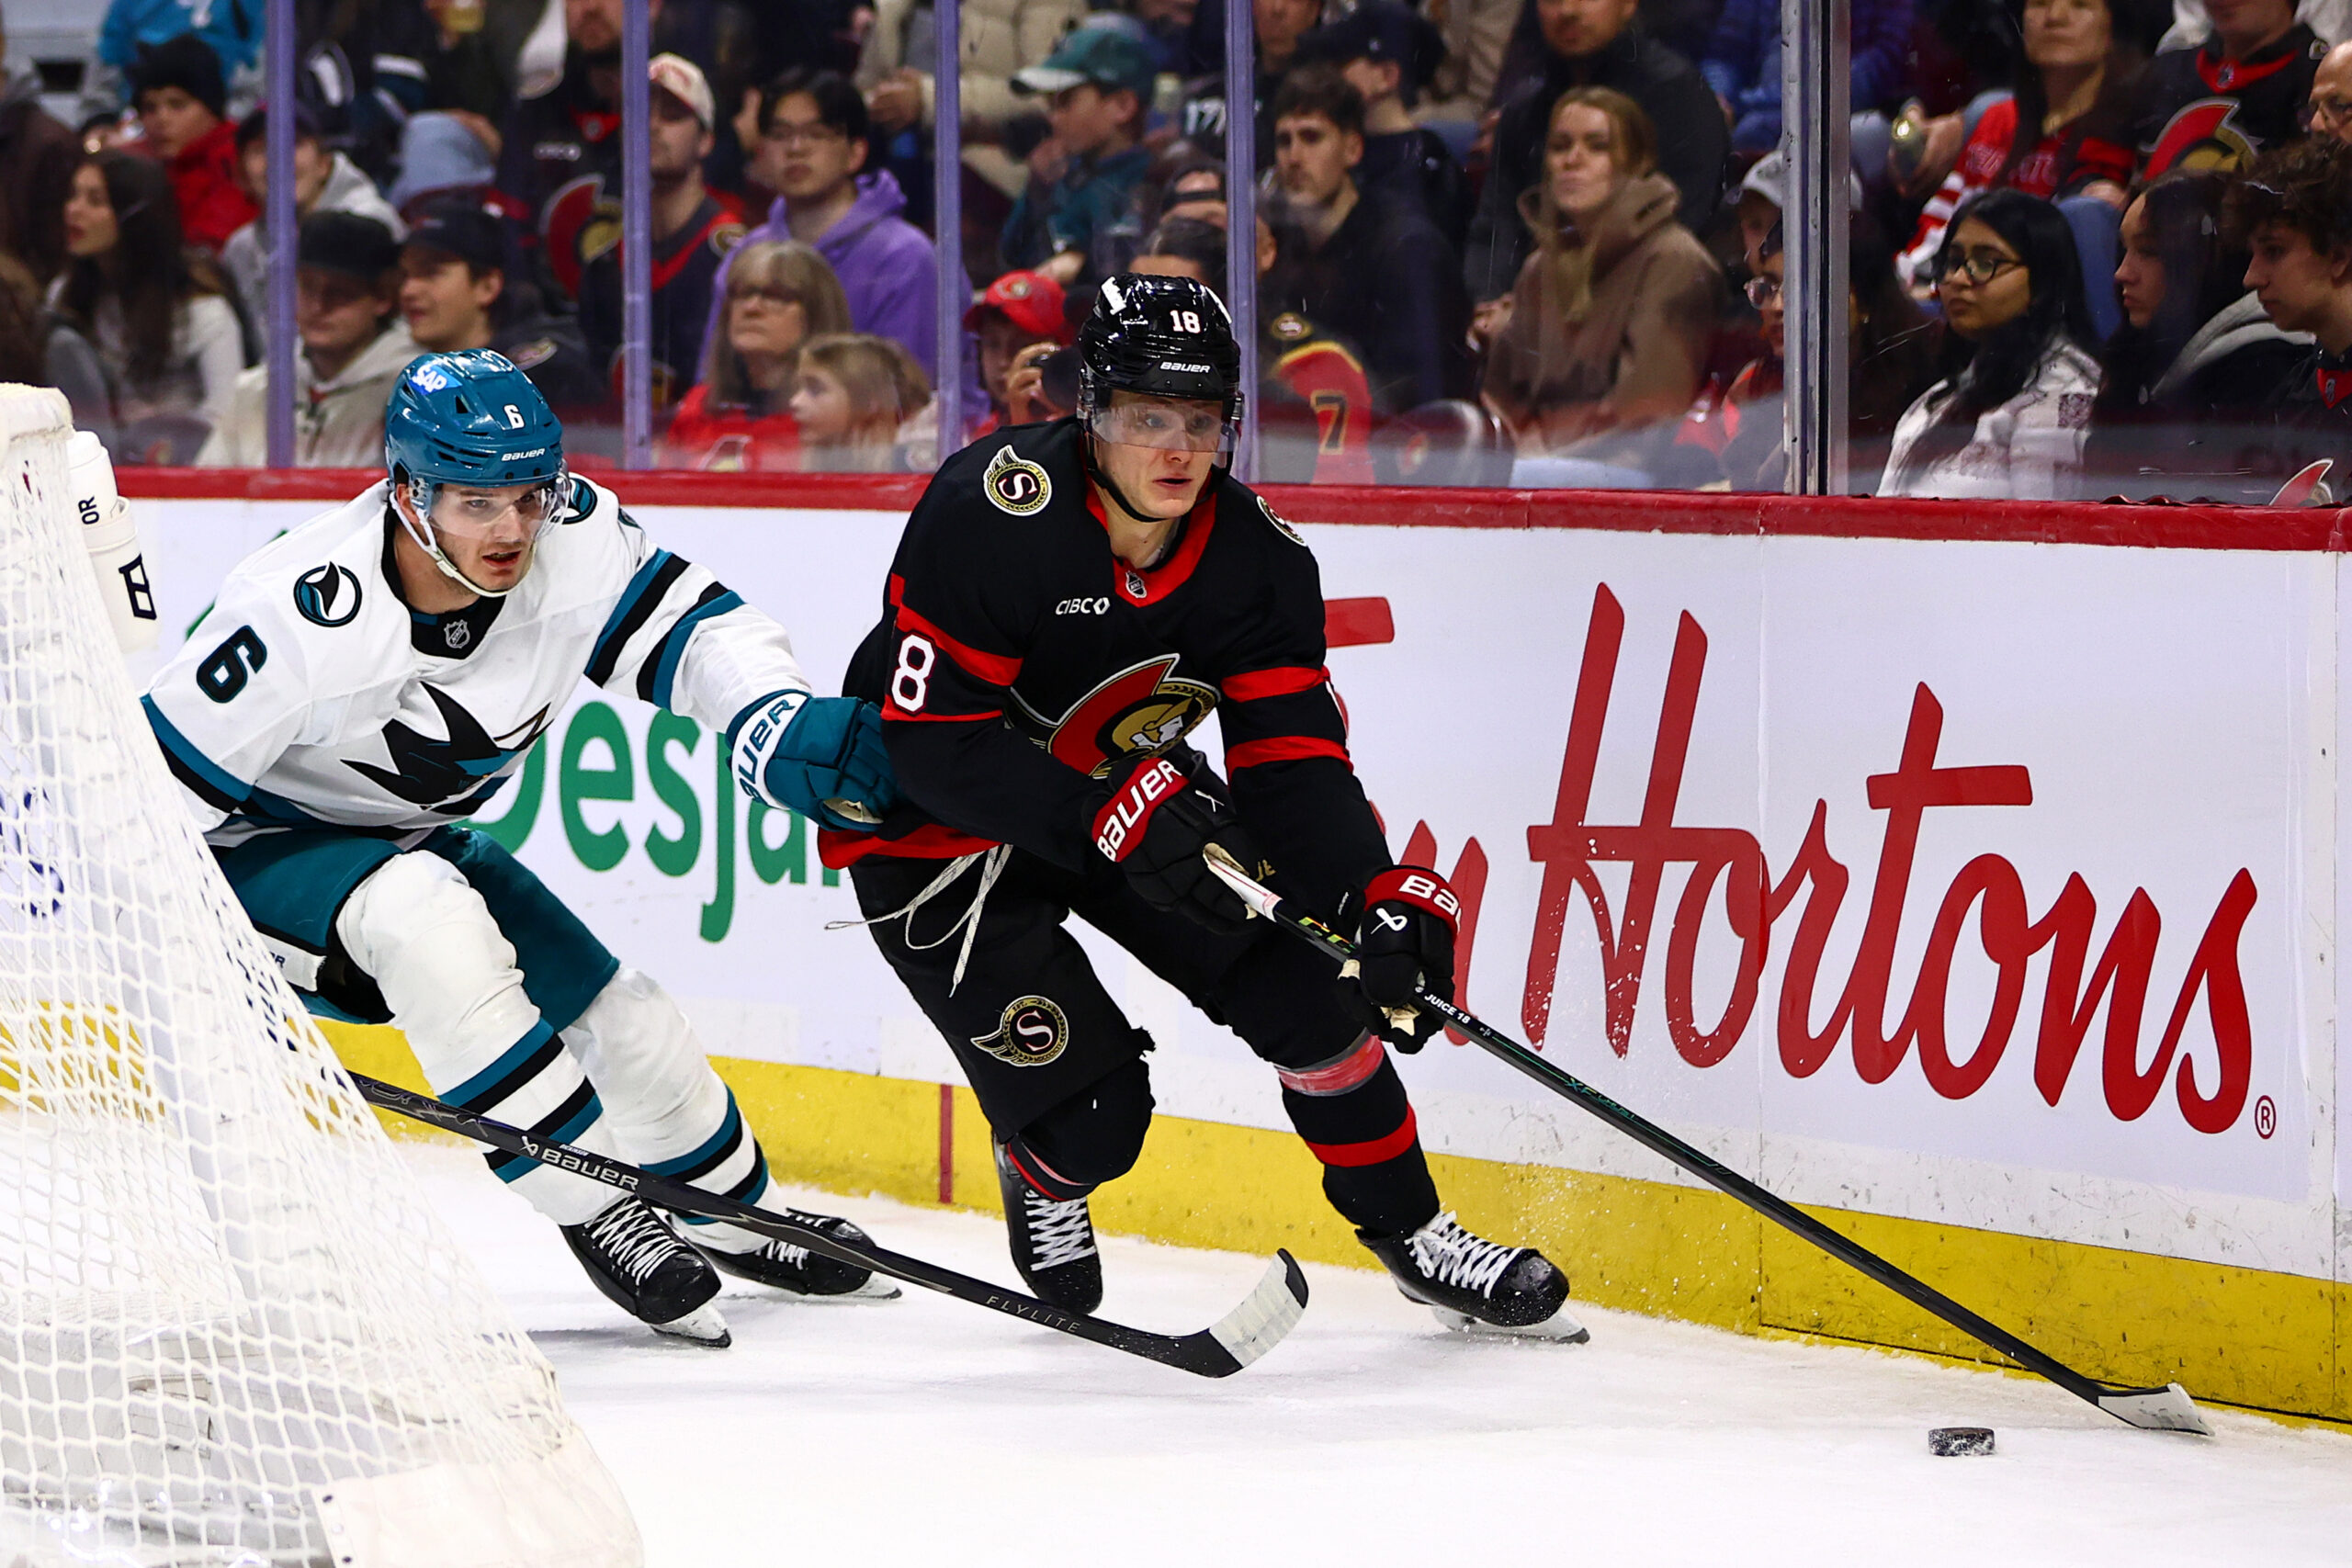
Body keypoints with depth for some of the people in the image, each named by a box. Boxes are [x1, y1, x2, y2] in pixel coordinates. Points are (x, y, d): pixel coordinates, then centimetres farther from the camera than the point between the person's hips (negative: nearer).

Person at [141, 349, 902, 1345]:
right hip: (247, 851, -7)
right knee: (427, 918, -36)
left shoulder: (571, 541, -20)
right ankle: (595, 1216, -26)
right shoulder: (305, 616, -35)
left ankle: (731, 1218, 37)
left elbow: (693, 628, -14)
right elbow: (162, 777, -28)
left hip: (409, 842, 7)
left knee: (628, 1027, 6)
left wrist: (788, 732, -34)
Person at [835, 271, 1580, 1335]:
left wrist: (1382, 898, -32)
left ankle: (1411, 1236, 11)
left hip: (1126, 791, 5)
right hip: (931, 822, -5)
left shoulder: (1255, 558, -12)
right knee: (1088, 1115, -13)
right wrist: (1109, 816, -39)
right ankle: (1042, 1173, 26)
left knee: (1305, 977, -9)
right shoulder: (990, 515, -29)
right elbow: (934, 744, -30)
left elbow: (1292, 765, -15)